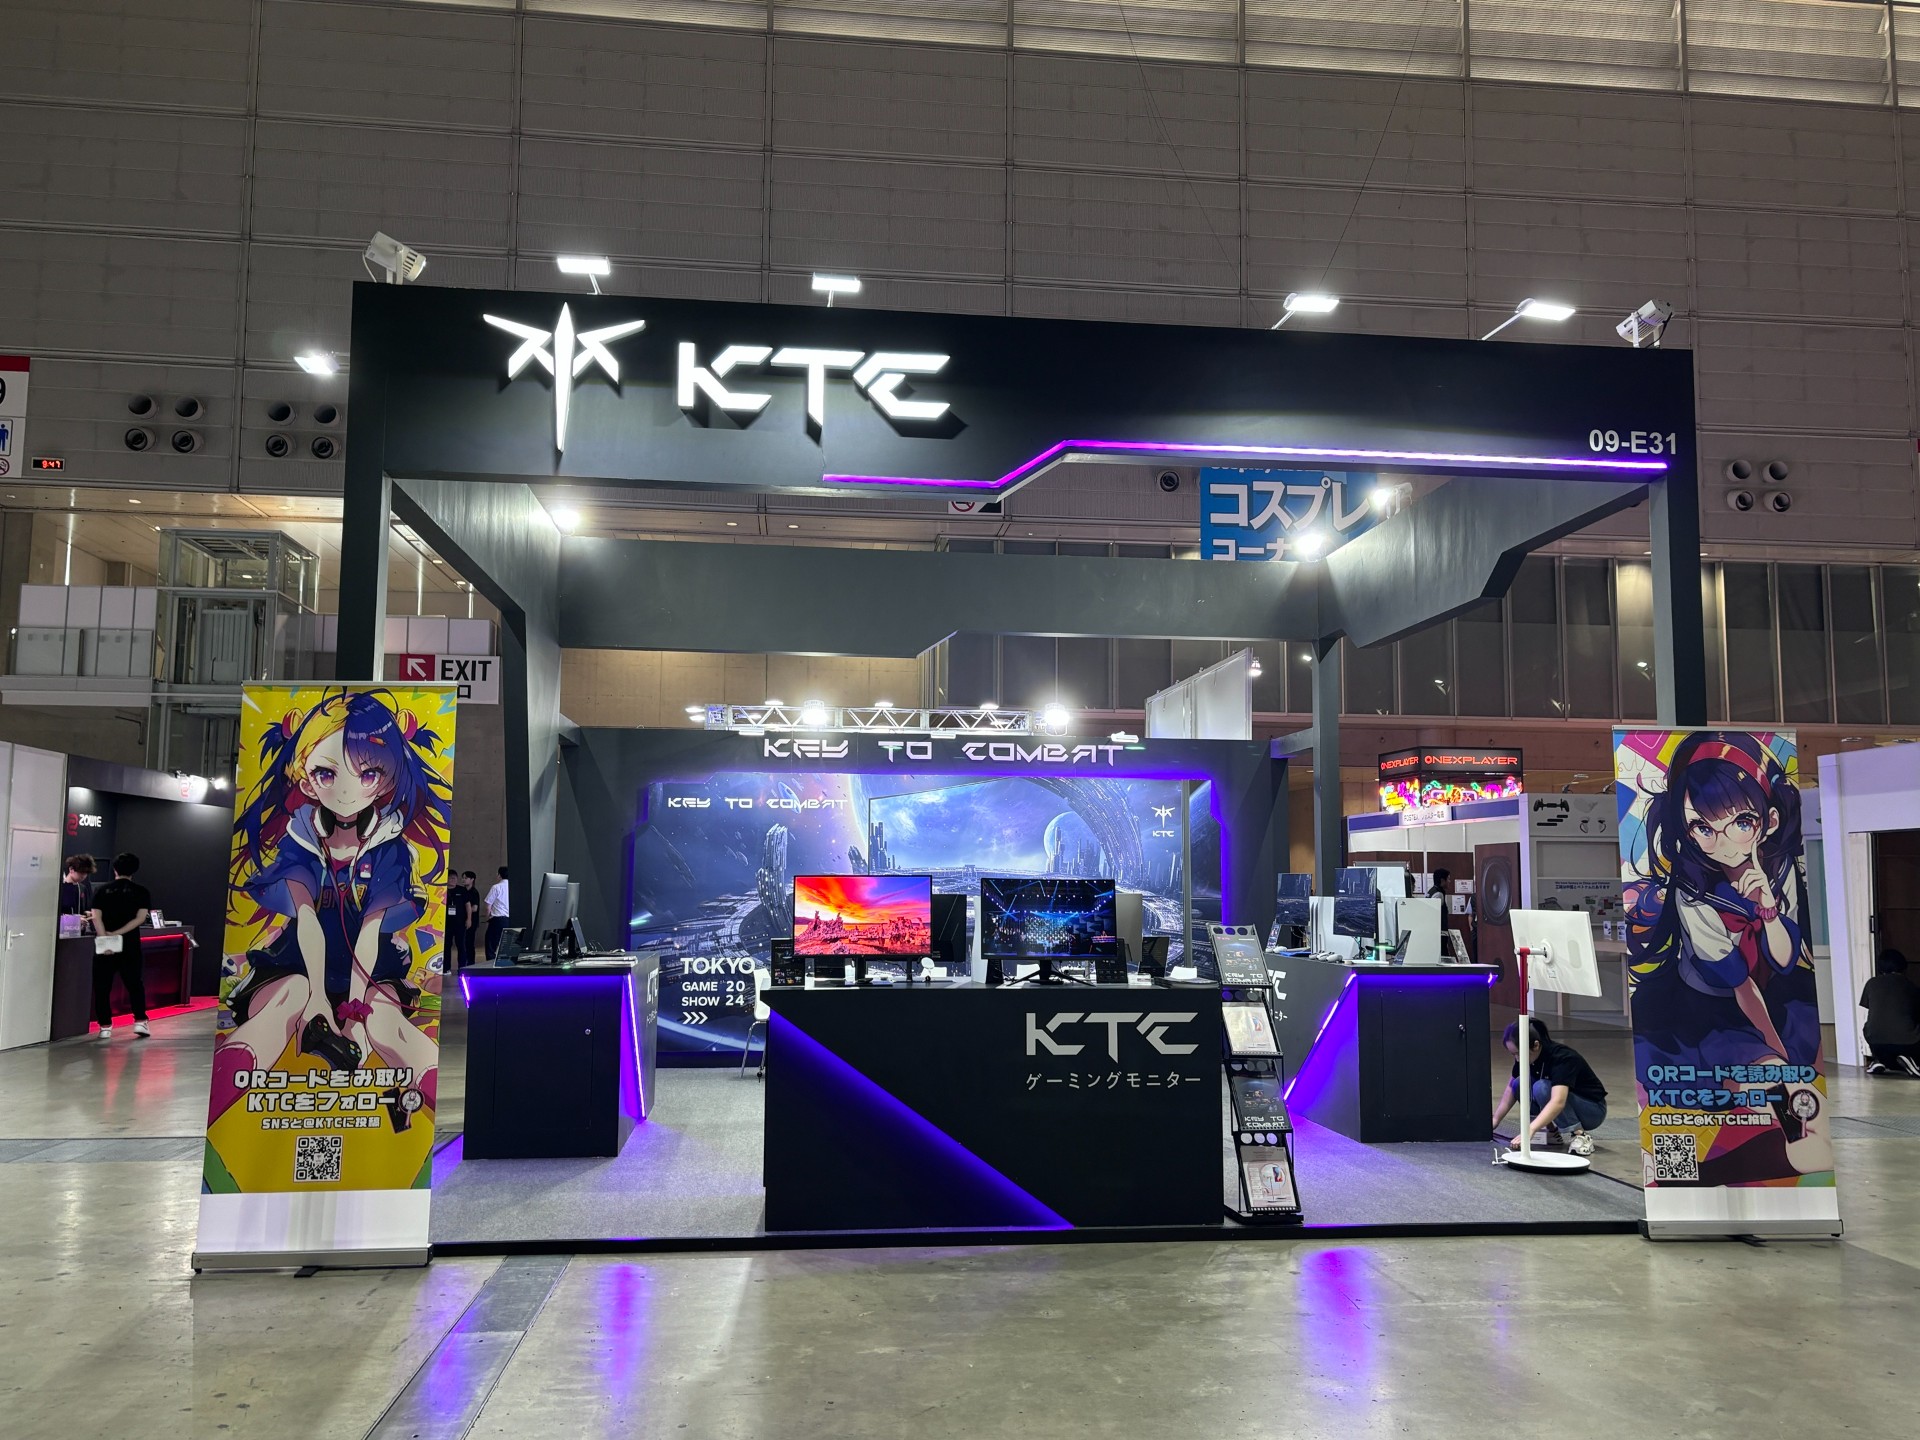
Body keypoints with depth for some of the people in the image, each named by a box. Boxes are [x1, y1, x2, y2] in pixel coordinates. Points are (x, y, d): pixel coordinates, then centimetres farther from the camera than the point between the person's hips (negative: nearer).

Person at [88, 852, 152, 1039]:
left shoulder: (102, 890, 5)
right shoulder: (141, 891, 3)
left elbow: (96, 917, -7)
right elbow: (140, 918, -8)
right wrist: (117, 933, -10)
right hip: (129, 945, 0)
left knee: (102, 986, 7)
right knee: (134, 984, 11)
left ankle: (105, 1026, 6)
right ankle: (140, 1021, 2)